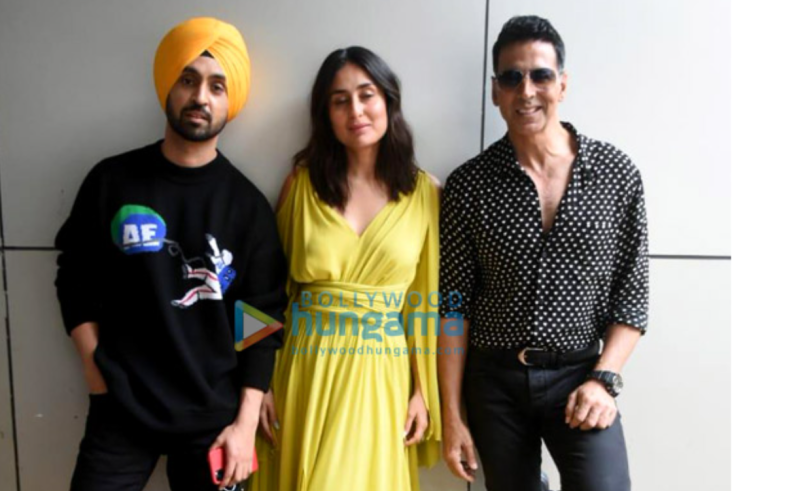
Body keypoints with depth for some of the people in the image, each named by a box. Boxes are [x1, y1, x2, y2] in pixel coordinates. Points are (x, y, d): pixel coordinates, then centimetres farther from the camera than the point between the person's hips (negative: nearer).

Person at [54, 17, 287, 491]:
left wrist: (246, 422, -6)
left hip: (214, 416, 0)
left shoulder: (248, 203, -4)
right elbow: (76, 280, 7)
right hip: (119, 410, 1)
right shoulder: (112, 180, -1)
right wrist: (96, 368, -1)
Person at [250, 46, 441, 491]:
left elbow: (427, 300, 2)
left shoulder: (424, 191, -1)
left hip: (381, 374, -1)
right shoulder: (302, 182, 1)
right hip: (304, 370, 1)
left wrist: (424, 390, 1)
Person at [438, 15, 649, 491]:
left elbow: (632, 294, 2)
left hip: (581, 376, 0)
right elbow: (455, 304, -2)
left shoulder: (618, 173, -2)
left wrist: (604, 379, -10)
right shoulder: (468, 184, -4)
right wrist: (451, 414, -2)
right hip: (494, 380, 1)